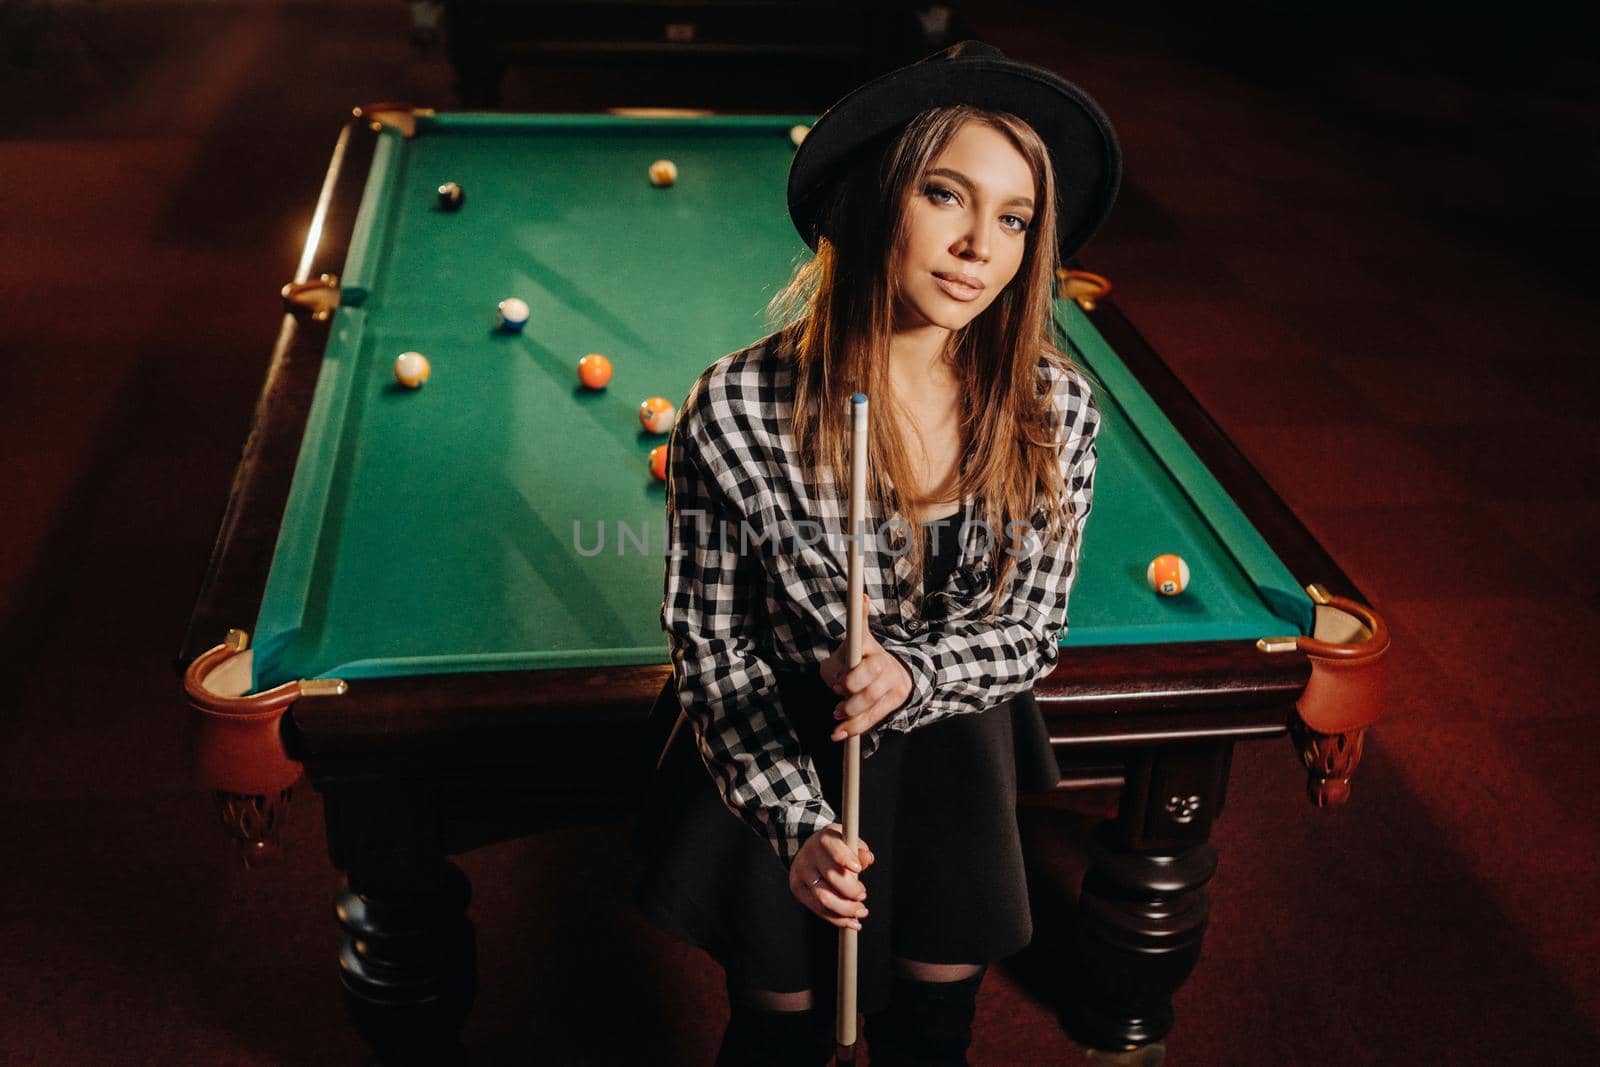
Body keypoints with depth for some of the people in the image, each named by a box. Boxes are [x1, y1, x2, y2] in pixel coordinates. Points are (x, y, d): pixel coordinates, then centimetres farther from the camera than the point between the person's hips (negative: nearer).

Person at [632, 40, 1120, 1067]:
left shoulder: (1057, 408, -16)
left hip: (951, 730, 2)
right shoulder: (737, 407, -23)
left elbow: (1028, 631, -7)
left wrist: (911, 674, -28)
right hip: (775, 741, -2)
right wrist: (799, 824, -21)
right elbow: (711, 639, -13)